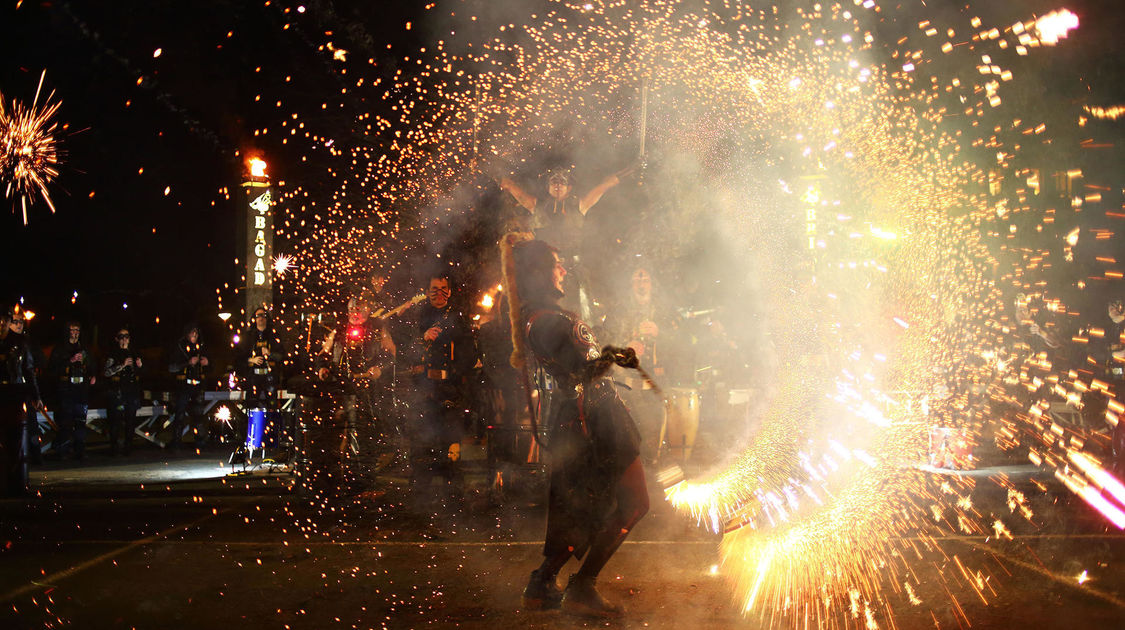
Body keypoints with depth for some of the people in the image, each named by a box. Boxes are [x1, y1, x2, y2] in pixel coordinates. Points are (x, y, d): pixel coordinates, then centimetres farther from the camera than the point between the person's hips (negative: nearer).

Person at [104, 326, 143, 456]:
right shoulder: (113, 354, 3)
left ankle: (128, 446, 9)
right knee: (115, 421, -7)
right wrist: (123, 365, -15)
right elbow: (106, 372, -10)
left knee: (130, 420, 2)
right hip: (118, 392, -4)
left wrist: (140, 366, 5)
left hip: (133, 392, 4)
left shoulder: (134, 354, 17)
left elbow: (140, 374, 27)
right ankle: (114, 447, 0)